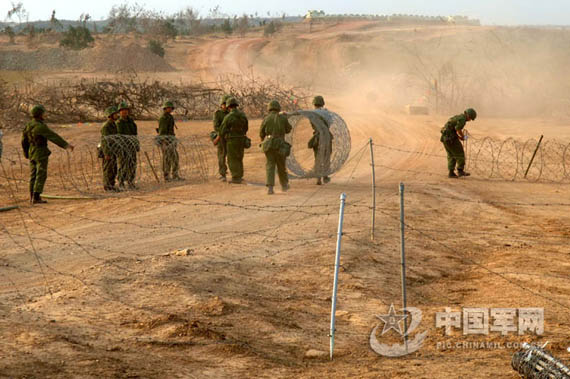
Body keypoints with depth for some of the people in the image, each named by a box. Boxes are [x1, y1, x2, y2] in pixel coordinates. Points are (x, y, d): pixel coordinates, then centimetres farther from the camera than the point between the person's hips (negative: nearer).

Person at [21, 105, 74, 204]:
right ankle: (36, 197, -11)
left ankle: (32, 197, 14)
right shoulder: (41, 126, -18)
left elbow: (24, 141, 15)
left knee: (33, 175, 12)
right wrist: (66, 145, -26)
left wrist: (27, 153, 26)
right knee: (41, 175, -6)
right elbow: (53, 137, -23)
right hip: (41, 153, -8)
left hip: (32, 152, 8)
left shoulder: (28, 125, 8)